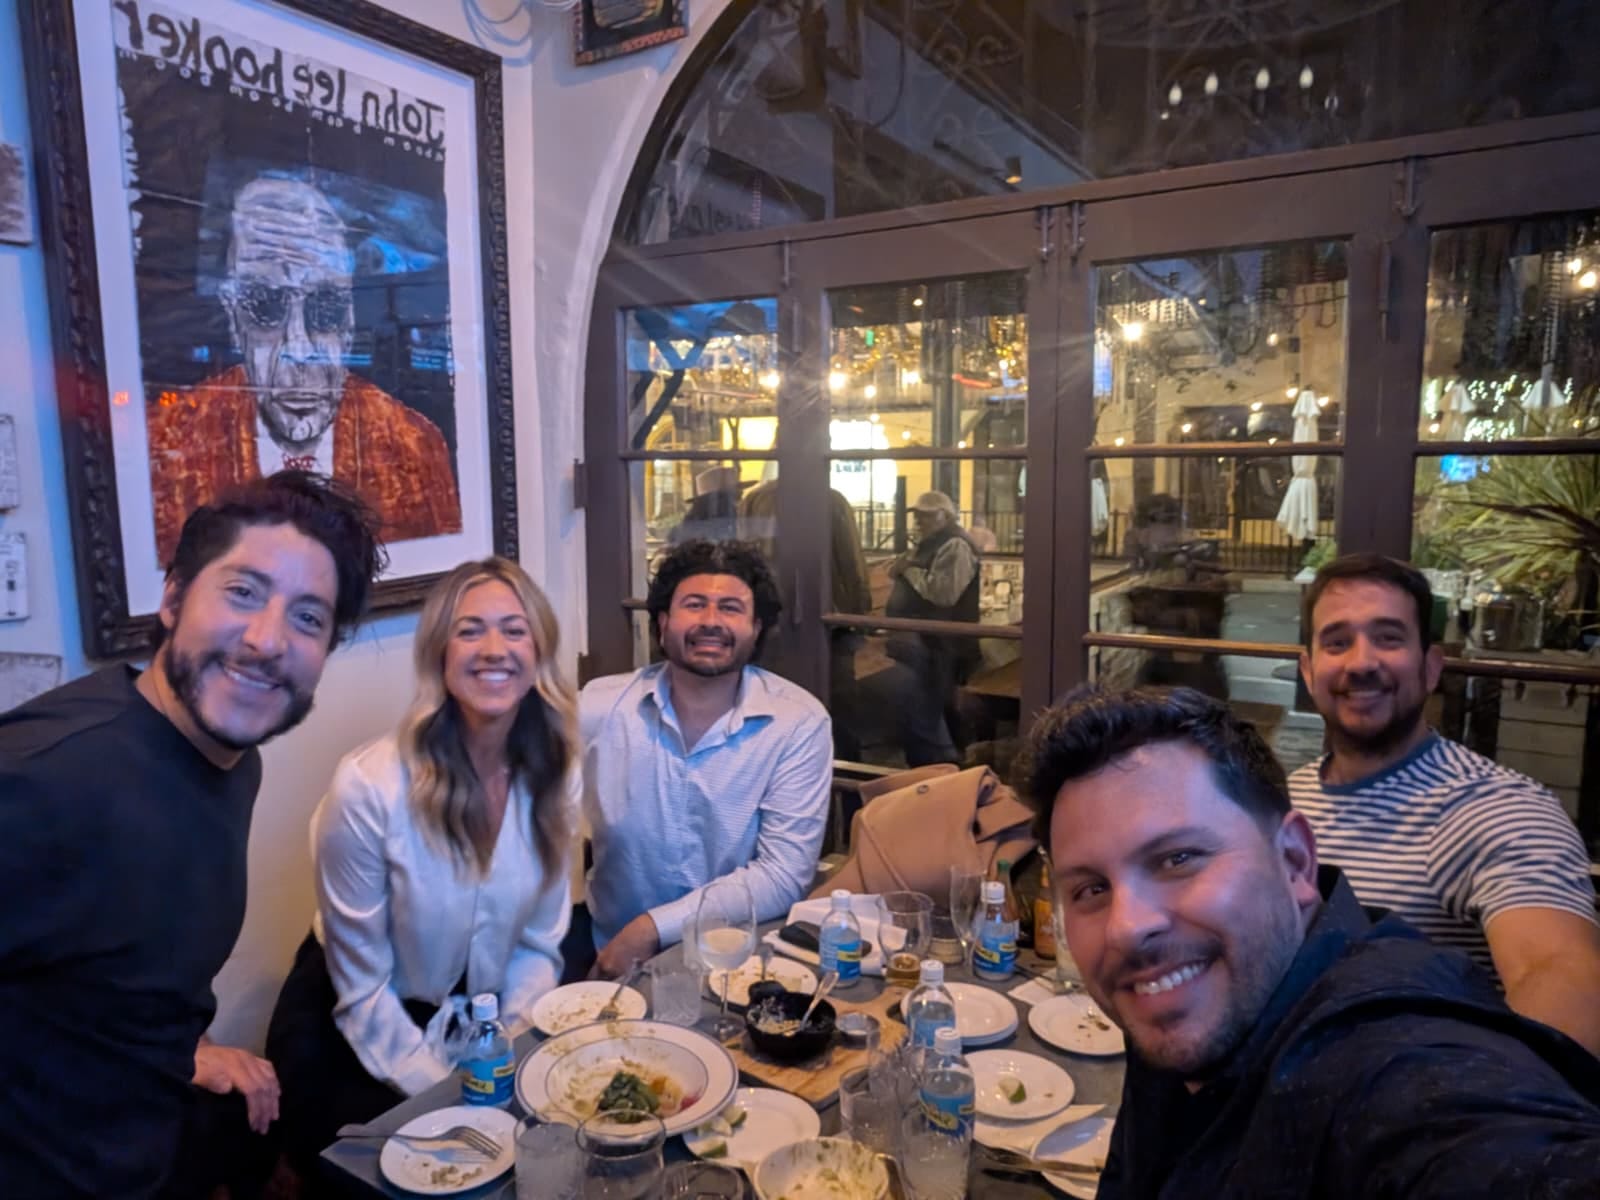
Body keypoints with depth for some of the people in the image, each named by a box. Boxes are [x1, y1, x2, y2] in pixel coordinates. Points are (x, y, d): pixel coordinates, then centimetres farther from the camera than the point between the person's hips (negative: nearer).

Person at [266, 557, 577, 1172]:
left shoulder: (554, 777, -12)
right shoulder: (368, 788, -26)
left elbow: (538, 944, -1)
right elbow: (362, 992, -16)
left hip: (478, 1021, 4)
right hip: (356, 1035, -3)